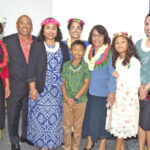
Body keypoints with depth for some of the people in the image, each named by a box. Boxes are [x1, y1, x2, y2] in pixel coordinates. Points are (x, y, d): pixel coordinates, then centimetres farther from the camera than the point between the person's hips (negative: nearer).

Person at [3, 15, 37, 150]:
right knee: (13, 114, 11)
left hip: (32, 85, 3)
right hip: (15, 86, -3)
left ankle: (25, 135, 43)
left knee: (28, 113, 20)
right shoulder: (8, 40, -11)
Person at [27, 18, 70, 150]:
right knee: (41, 115, 0)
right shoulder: (37, 46, 2)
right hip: (41, 87, -2)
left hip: (58, 88, 2)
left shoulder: (63, 47, 9)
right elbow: (31, 68, -1)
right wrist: (32, 88, -8)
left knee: (55, 115, 2)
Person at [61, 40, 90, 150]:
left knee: (78, 126, 10)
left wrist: (75, 98, -13)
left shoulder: (85, 66, -4)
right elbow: (63, 83, 2)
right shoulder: (66, 65, 2)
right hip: (67, 100, 2)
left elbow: (86, 84, -8)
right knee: (66, 125, 10)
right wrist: (66, 98, -9)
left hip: (81, 100, -1)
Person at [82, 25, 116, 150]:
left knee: (102, 117, 4)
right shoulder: (88, 51, 8)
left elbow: (112, 73, -7)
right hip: (88, 90, 5)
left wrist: (112, 91, -11)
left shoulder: (109, 52, -7)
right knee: (88, 115, 11)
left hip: (103, 91, -4)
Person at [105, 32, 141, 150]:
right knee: (117, 122, 9)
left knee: (122, 123, 2)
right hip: (116, 95, 6)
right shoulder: (116, 60, 10)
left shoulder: (134, 61, -12)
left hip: (128, 97, -6)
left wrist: (119, 76, -16)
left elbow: (137, 83, -16)